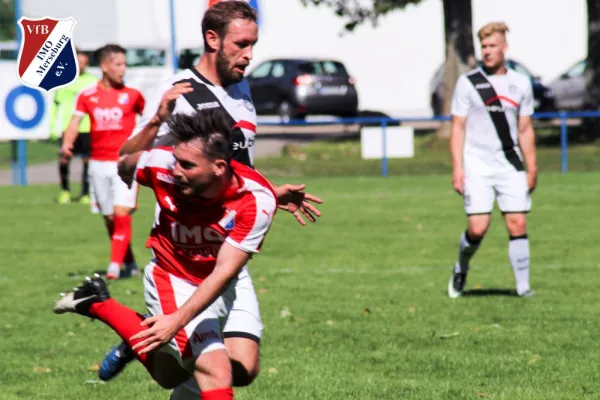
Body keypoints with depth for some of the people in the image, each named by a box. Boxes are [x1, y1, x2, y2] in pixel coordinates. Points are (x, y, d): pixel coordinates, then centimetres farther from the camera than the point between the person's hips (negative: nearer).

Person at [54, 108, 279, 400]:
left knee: (168, 376, 24)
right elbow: (125, 166, -2)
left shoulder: (257, 200, -31)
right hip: (172, 281, -3)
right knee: (217, 373, -23)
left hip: (220, 289, 3)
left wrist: (178, 319, -38)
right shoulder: (162, 166, -28)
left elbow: (224, 272, -30)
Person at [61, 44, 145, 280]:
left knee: (121, 213, -16)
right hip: (99, 163, 3)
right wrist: (67, 143, -18)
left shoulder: (132, 95, 1)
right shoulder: (87, 96, 3)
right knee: (109, 218, 8)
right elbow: (75, 121, -1)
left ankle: (115, 265, -17)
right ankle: (130, 263, 22)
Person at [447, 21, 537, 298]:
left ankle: (523, 286, 0)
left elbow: (525, 130, 14)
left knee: (517, 224, -5)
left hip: (511, 166, 2)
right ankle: (461, 270, 19)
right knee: (477, 228, -9)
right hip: (476, 167, -2)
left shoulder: (520, 84, 9)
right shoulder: (467, 83, 1)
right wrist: (457, 169, -7)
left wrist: (532, 168, 8)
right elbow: (458, 128, 0)